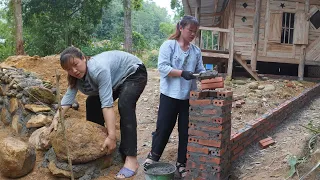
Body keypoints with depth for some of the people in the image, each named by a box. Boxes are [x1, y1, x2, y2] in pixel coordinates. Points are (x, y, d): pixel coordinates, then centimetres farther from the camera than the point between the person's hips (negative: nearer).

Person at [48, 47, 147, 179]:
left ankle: (131, 159, -32)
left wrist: (111, 136, -44)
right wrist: (56, 118, -27)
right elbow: (68, 97, -13)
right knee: (93, 102, 7)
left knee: (124, 105, -31)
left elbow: (107, 103, -42)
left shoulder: (99, 69, -37)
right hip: (117, 80, 9)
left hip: (134, 73, -9)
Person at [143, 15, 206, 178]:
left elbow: (200, 70, 9)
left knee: (186, 131, 10)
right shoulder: (169, 45, -6)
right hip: (170, 95, -5)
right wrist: (182, 73, -25)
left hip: (189, 97, 5)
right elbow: (162, 67, -15)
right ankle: (153, 156, 27)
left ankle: (181, 163, 24)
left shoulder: (196, 51, 9)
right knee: (164, 128, 4)